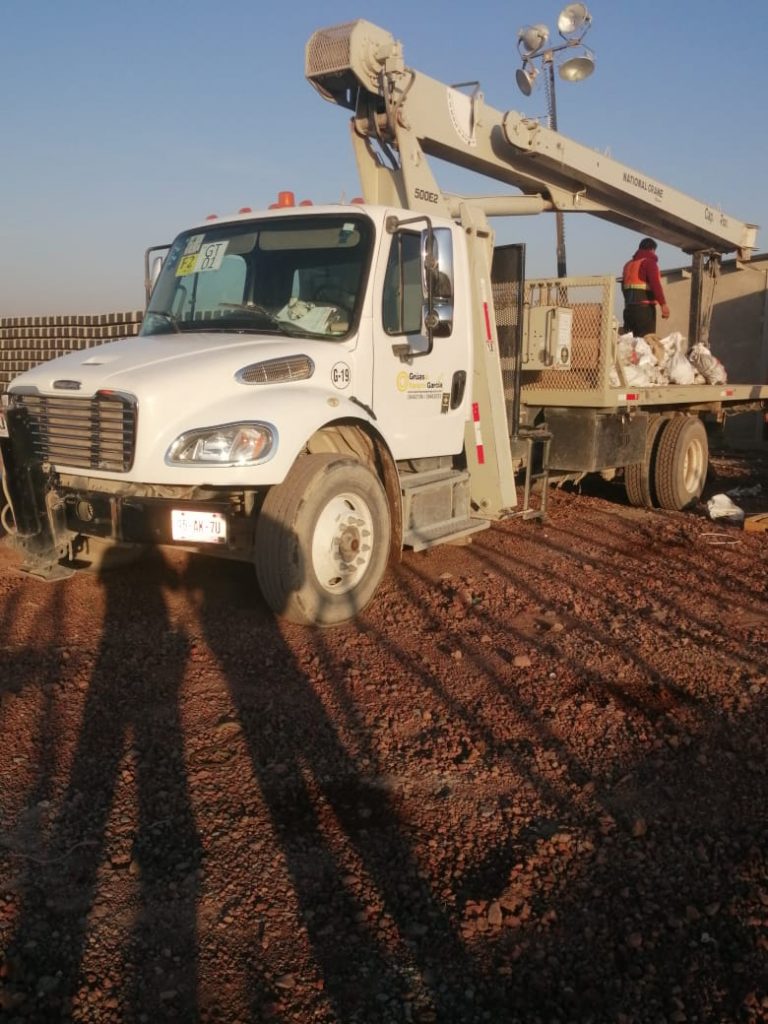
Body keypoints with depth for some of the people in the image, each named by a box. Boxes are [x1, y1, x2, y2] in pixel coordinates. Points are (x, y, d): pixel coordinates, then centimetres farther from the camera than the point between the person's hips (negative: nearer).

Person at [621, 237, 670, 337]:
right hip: (644, 306, -8)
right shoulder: (649, 262, -4)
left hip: (629, 306, 8)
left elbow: (623, 286, 24)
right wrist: (663, 304, -21)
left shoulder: (628, 264, 19)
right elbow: (655, 284, -16)